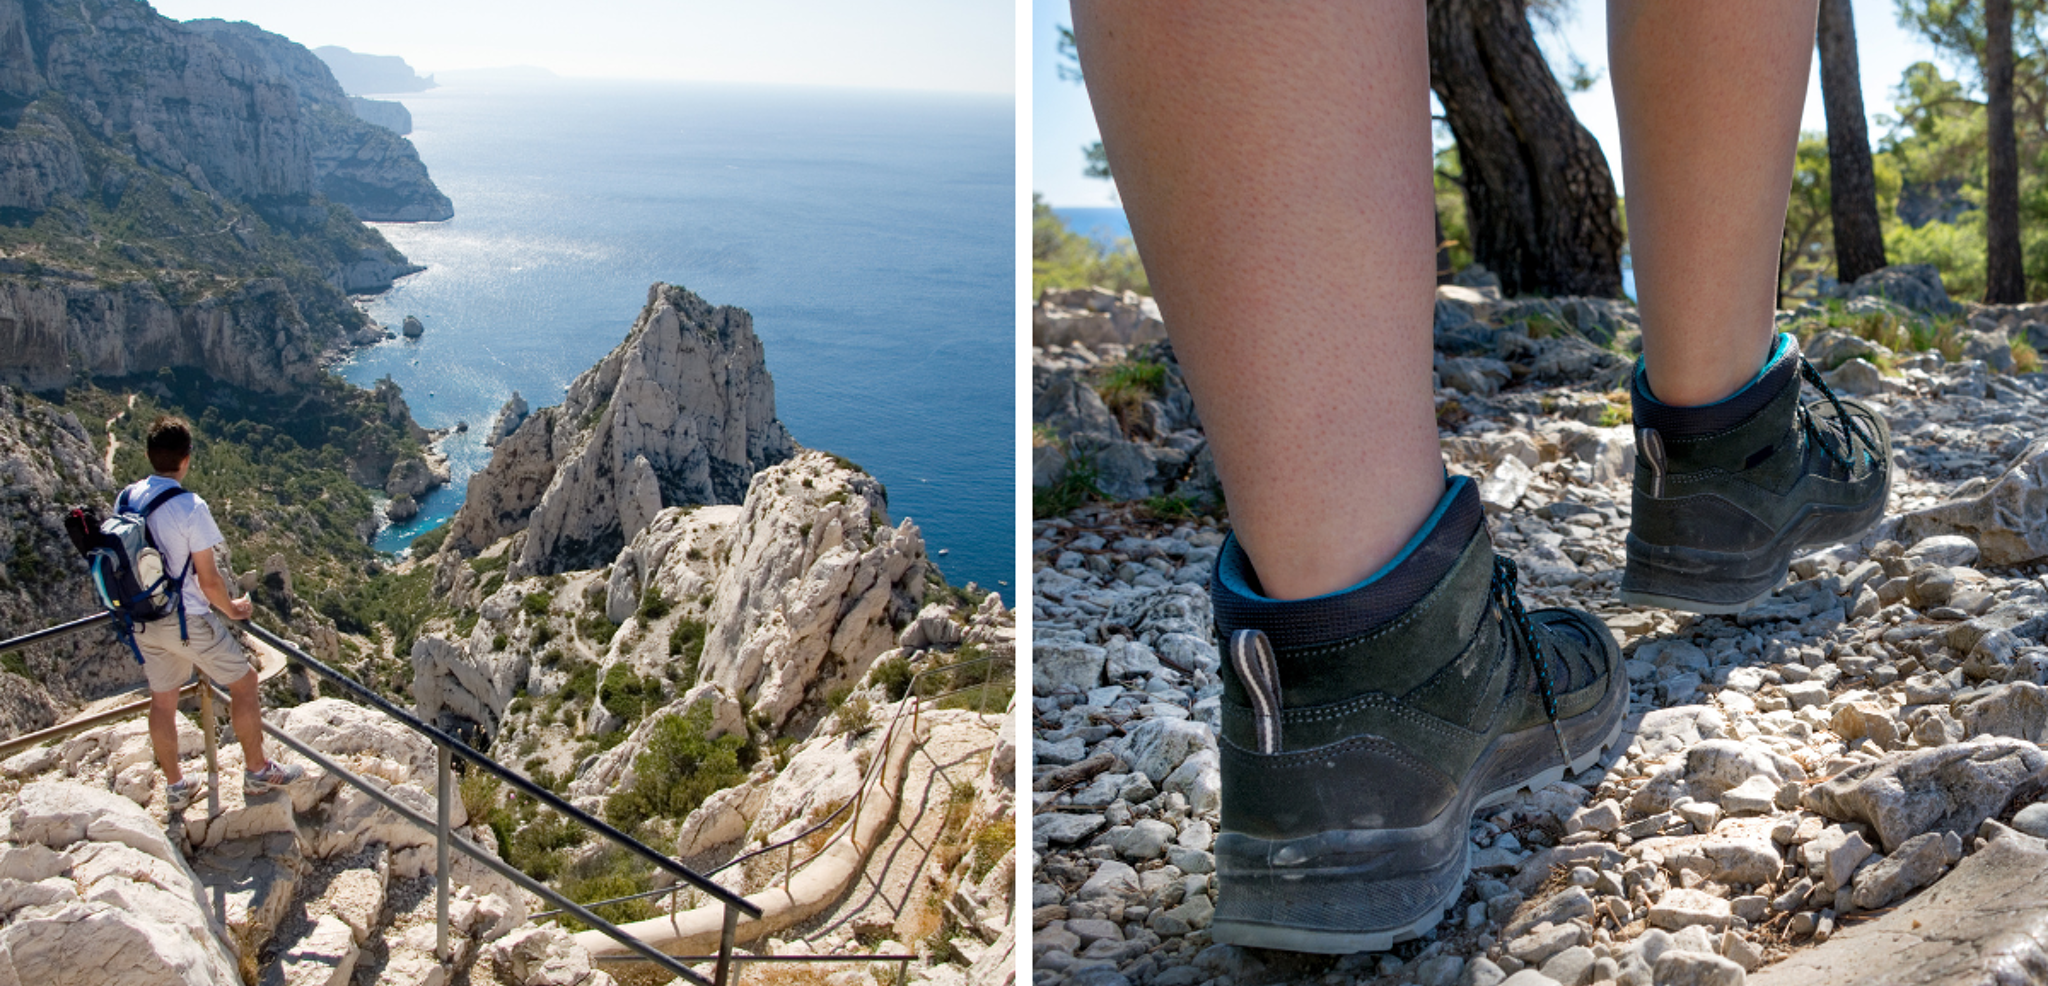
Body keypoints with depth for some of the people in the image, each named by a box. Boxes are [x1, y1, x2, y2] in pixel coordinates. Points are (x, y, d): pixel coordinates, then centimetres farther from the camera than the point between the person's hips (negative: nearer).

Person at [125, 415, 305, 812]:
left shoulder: (126, 497, -3)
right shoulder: (190, 507, -22)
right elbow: (209, 579, -18)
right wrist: (232, 608, 2)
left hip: (143, 621, 7)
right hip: (187, 620, -7)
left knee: (162, 700, 19)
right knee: (243, 681, 12)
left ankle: (175, 786, 33)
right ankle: (258, 772, 20)